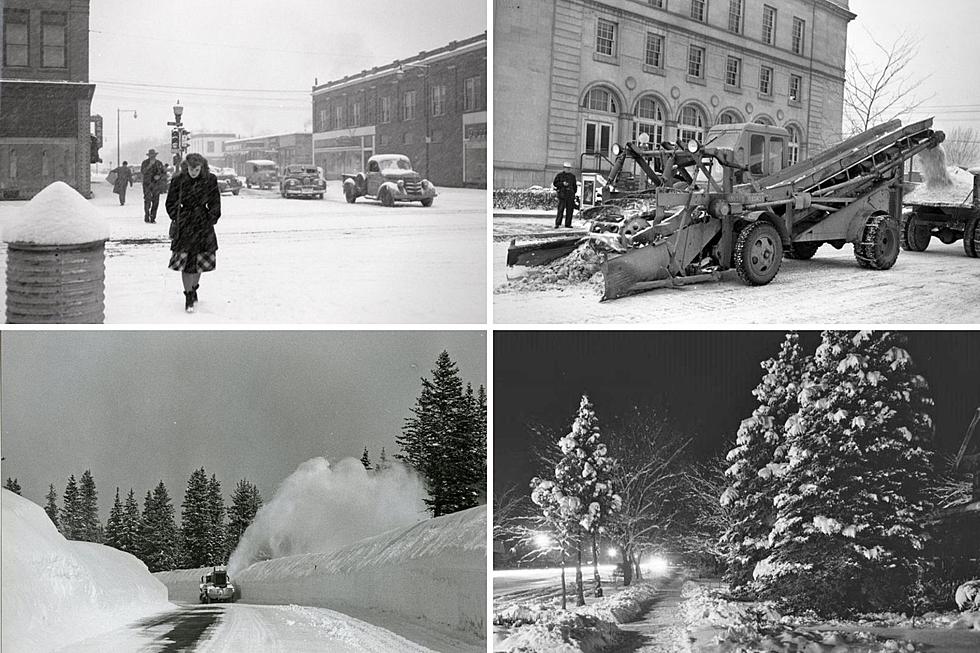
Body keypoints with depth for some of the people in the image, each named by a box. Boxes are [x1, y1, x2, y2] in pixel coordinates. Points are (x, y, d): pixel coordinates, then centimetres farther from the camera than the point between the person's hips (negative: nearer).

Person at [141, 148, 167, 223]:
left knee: (155, 201, -1)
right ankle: (146, 216, 0)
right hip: (147, 184, -2)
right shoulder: (145, 163, 0)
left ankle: (153, 218, 6)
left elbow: (164, 173, 8)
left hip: (156, 185, 2)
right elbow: (143, 171, -17)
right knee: (147, 200, -11)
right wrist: (150, 165, -27)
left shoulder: (159, 163, 8)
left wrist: (159, 176, -12)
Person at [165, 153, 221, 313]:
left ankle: (194, 288, 29)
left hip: (203, 224, 1)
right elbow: (171, 203, 5)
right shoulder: (178, 180, -5)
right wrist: (177, 219, -3)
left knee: (201, 260, 7)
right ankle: (189, 296, 3)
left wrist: (210, 220, -1)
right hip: (184, 226, -1)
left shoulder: (210, 180, -3)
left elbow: (215, 204, 7)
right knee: (186, 260, -5)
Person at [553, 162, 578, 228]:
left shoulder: (572, 176, 14)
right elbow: (555, 183, 2)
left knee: (570, 210, 2)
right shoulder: (559, 175, 4)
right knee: (560, 210, -9)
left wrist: (574, 192, 8)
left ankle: (568, 224, 9)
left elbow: (574, 185, 20)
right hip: (562, 195, -4)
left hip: (570, 195, 4)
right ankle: (557, 223, -7)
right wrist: (562, 184, -12)